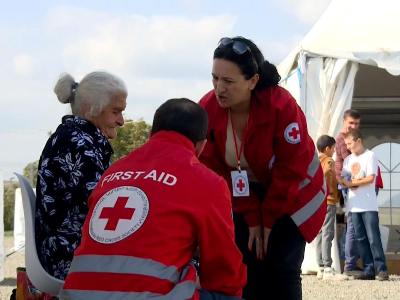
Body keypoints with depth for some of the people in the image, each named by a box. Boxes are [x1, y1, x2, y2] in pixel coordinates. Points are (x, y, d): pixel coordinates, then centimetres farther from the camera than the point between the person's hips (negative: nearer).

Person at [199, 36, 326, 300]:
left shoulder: (281, 105, -30)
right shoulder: (207, 110, -20)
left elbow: (292, 168, -22)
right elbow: (217, 170, -12)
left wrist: (269, 219, -15)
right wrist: (251, 218, -12)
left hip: (291, 198, -3)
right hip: (244, 201, 3)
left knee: (280, 273, -11)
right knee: (246, 272, -4)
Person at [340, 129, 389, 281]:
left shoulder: (370, 156, -2)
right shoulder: (348, 160, 16)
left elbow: (370, 178, -11)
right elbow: (343, 179, 11)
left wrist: (351, 183, -9)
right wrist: (343, 181, -12)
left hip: (369, 205, -6)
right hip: (354, 205, 6)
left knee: (373, 238, -9)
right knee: (361, 239, 4)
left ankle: (381, 269, -7)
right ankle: (368, 270, 6)